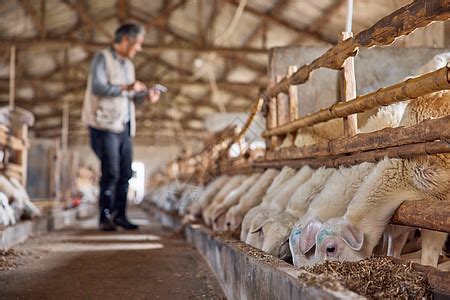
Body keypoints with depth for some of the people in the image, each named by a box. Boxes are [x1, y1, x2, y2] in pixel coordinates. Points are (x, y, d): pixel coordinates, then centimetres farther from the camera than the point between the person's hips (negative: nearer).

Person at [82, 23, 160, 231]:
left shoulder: (128, 64, 20)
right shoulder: (103, 58, -4)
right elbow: (97, 87, -18)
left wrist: (145, 96, 4)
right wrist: (126, 88, -18)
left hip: (125, 126, 8)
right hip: (105, 125, -8)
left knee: (125, 174, 4)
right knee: (111, 173, -10)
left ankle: (119, 215, 12)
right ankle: (105, 218, -2)